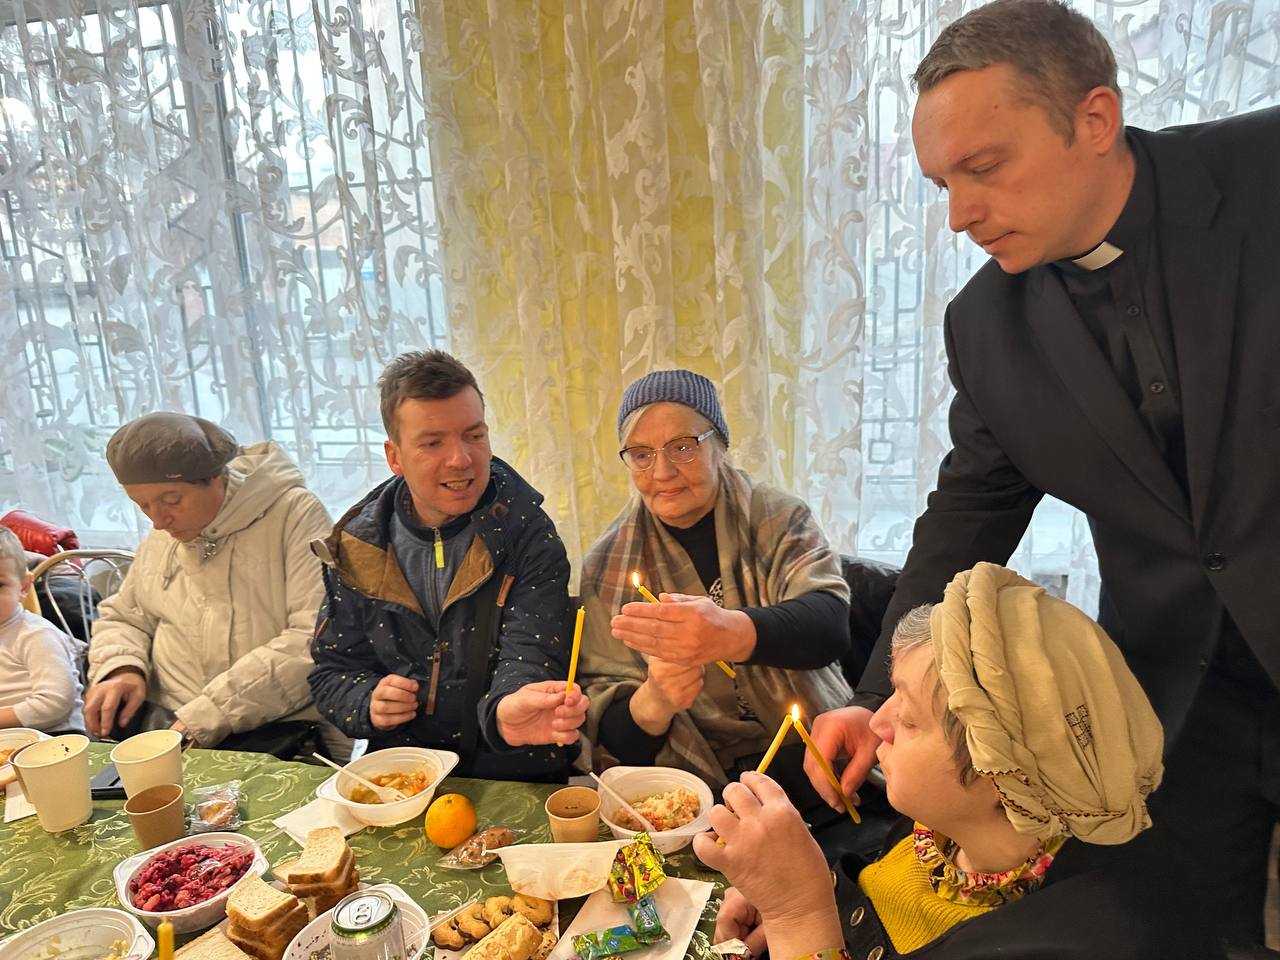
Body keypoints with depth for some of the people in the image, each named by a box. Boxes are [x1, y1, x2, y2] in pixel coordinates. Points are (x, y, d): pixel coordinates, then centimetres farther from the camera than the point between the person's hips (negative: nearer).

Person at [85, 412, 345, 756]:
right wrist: (121, 669, 4)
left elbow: (316, 641, -17)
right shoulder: (162, 536, 16)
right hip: (162, 723, 6)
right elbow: (121, 618, 28)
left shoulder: (294, 513, -8)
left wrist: (208, 715, -18)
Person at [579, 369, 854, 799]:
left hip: (810, 763, -1)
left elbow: (831, 627, -16)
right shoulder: (606, 566, 4)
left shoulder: (780, 518, 3)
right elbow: (609, 728, 1)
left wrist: (732, 633, -37)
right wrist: (651, 704, -24)